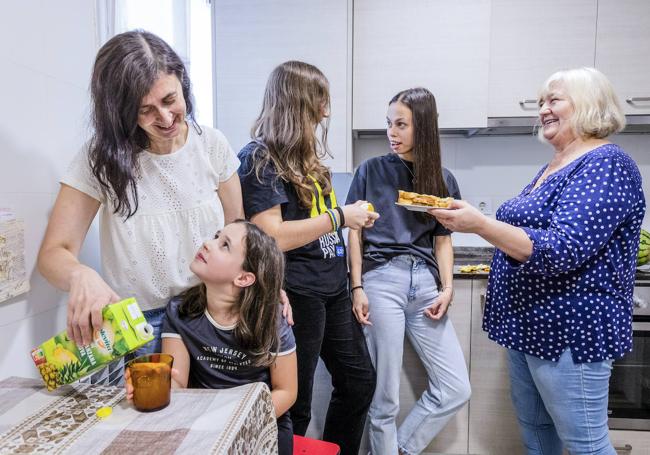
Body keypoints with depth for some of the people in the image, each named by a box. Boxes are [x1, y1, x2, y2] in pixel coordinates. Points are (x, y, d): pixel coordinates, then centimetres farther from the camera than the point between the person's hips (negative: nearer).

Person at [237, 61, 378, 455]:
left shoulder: (304, 153, 13)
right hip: (297, 293, -9)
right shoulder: (260, 157, -13)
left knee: (359, 381, 19)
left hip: (333, 287, 9)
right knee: (294, 405, 7)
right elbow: (271, 237, -23)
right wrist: (338, 217, -18)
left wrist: (353, 217, 11)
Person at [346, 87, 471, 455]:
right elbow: (355, 232, 3)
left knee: (457, 389, 4)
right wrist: (357, 287, -4)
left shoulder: (443, 180, 12)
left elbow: (443, 240, 13)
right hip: (382, 279, -3)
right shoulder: (371, 171, 5)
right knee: (385, 394, 3)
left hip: (426, 282, 4)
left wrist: (447, 288, -1)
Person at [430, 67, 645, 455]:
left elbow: (561, 250, -28)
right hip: (529, 323, 10)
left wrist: (480, 225, -34)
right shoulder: (554, 166, 13)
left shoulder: (606, 165, -17)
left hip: (569, 329, -9)